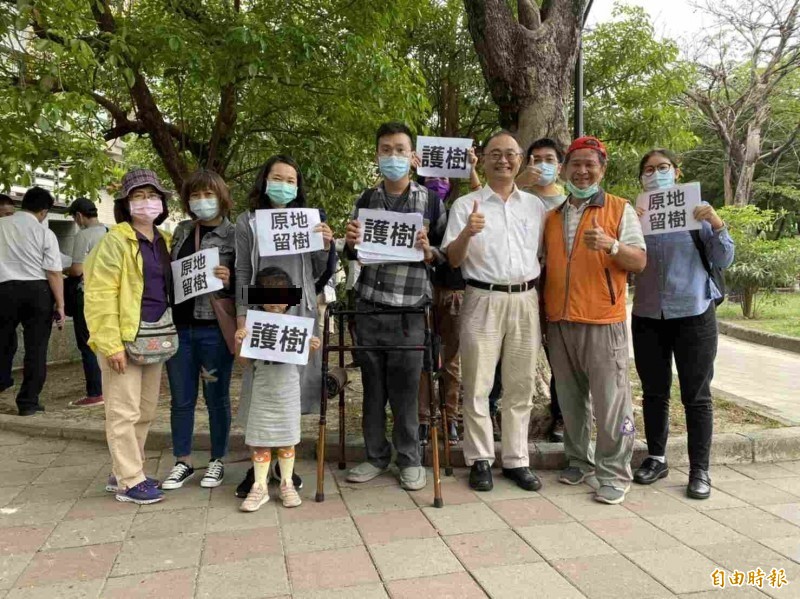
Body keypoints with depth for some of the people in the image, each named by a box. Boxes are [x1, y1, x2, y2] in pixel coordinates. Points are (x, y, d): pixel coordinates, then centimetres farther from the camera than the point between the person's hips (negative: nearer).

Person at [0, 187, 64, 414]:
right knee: (36, 348, 6)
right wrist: (60, 305, -4)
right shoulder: (45, 233, -4)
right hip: (37, 291, -2)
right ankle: (28, 402, 10)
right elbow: (54, 273, -8)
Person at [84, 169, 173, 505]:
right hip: (124, 338, -7)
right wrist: (111, 343, -20)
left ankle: (123, 472, 26)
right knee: (124, 411, -2)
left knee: (145, 411, 13)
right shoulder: (116, 241, -8)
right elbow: (100, 294, -14)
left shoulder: (165, 242, 14)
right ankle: (129, 482, 7)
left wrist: (169, 333, 10)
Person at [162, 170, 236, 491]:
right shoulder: (182, 231, 10)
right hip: (179, 327, 4)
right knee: (181, 400, 12)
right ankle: (183, 461, 26)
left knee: (216, 398, 8)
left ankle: (217, 460, 24)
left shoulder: (234, 235, -4)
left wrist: (229, 281, -24)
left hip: (214, 329, -4)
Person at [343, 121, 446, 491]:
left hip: (409, 310, -3)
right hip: (368, 307, 3)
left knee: (405, 388, 1)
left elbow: (447, 255, 5)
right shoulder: (365, 201, 11)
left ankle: (410, 459, 17)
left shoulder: (431, 201, 2)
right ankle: (376, 455, 24)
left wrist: (429, 253, -16)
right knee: (372, 386, 10)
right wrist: (351, 242, -3)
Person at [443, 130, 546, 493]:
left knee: (521, 386, 7)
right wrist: (467, 233, -21)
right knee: (478, 386, -1)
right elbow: (451, 260, -1)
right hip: (483, 300, -3)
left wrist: (542, 300, 9)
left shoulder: (535, 206, 14)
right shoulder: (466, 205, 4)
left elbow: (543, 254, 18)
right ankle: (480, 460, 12)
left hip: (526, 300, 3)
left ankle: (516, 460, 18)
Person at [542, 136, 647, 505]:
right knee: (570, 398, 12)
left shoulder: (620, 210, 3)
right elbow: (540, 260, 20)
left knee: (610, 399, -2)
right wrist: (540, 305, 5)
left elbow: (639, 262, -3)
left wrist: (610, 245, -21)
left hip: (603, 322, -4)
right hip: (559, 321, 4)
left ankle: (614, 475, 10)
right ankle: (579, 461, 27)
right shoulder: (552, 216, 14)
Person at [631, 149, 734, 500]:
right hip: (647, 316, 2)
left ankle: (699, 469, 13)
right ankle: (656, 458, 25)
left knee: (696, 395, 4)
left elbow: (724, 260, -1)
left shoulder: (697, 211, -1)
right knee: (654, 392, 11)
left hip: (693, 314, -2)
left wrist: (716, 224, -17)